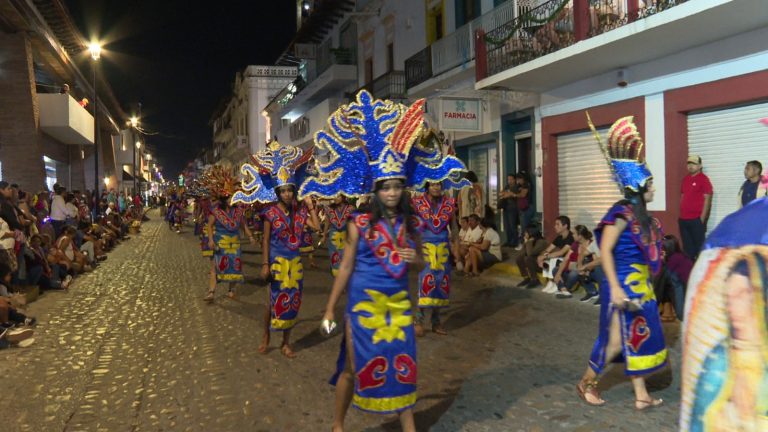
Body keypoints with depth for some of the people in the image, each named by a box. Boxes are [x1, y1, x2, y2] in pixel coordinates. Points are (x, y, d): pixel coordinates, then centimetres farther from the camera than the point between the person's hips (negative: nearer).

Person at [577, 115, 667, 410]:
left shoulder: (641, 215, 9)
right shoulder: (622, 213, -17)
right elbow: (605, 251, -22)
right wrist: (615, 287, -26)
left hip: (639, 283, 9)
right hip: (623, 283, -9)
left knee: (638, 336, 12)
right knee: (616, 339, -1)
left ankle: (641, 396, 21)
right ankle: (586, 383, 18)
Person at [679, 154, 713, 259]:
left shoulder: (704, 179, -6)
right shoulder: (685, 179, 14)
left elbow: (707, 199, -10)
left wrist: (702, 219, -14)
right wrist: (681, 215, 12)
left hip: (697, 219, -6)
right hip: (683, 219, 6)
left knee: (699, 245, 0)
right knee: (687, 246, 12)